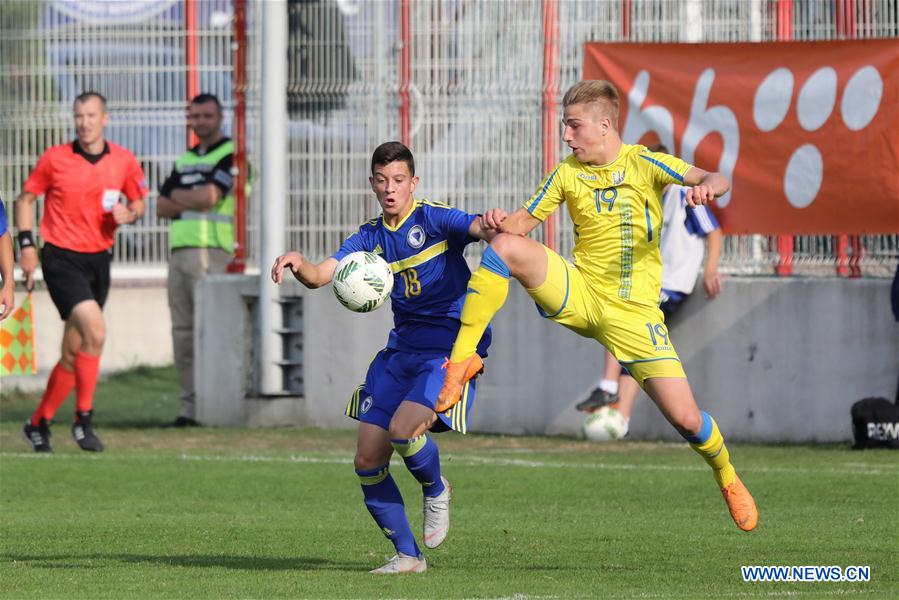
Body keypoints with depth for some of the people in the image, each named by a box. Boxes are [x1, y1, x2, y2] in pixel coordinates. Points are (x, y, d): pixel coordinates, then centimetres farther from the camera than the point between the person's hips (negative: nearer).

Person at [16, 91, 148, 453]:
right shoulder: (54, 159, -4)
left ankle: (39, 423, 23)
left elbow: (139, 201, 15)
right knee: (95, 332, -22)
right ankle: (83, 419, -11)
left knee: (73, 353, 8)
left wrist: (129, 214, -8)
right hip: (61, 258, -4)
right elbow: (26, 198, 7)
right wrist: (26, 244, -2)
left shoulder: (124, 162, 2)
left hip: (98, 260, 4)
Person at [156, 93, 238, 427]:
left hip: (211, 250, -7)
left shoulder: (230, 155, 0)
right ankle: (190, 407, 5)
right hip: (180, 250, 7)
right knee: (183, 333, 3)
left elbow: (209, 196, -13)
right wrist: (192, 201, -3)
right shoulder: (185, 160, 22)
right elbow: (162, 208, 14)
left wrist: (177, 196, 4)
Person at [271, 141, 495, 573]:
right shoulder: (370, 238, 7)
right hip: (401, 352, 6)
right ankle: (407, 555, 13)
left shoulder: (434, 219, -7)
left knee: (403, 430, -27)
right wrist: (297, 263, -28)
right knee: (368, 462, -1)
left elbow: (479, 229, -24)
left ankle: (435, 490, 6)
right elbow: (319, 276, -4)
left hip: (451, 348, -6)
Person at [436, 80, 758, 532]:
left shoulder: (643, 164, -6)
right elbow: (524, 222, 7)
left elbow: (717, 181, -15)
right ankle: (461, 359, -20)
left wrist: (705, 187, -40)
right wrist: (502, 221, -17)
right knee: (506, 246, -25)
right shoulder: (567, 173, 5)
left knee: (685, 419, -9)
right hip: (578, 293, 3)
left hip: (633, 311, -3)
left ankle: (728, 479, 24)